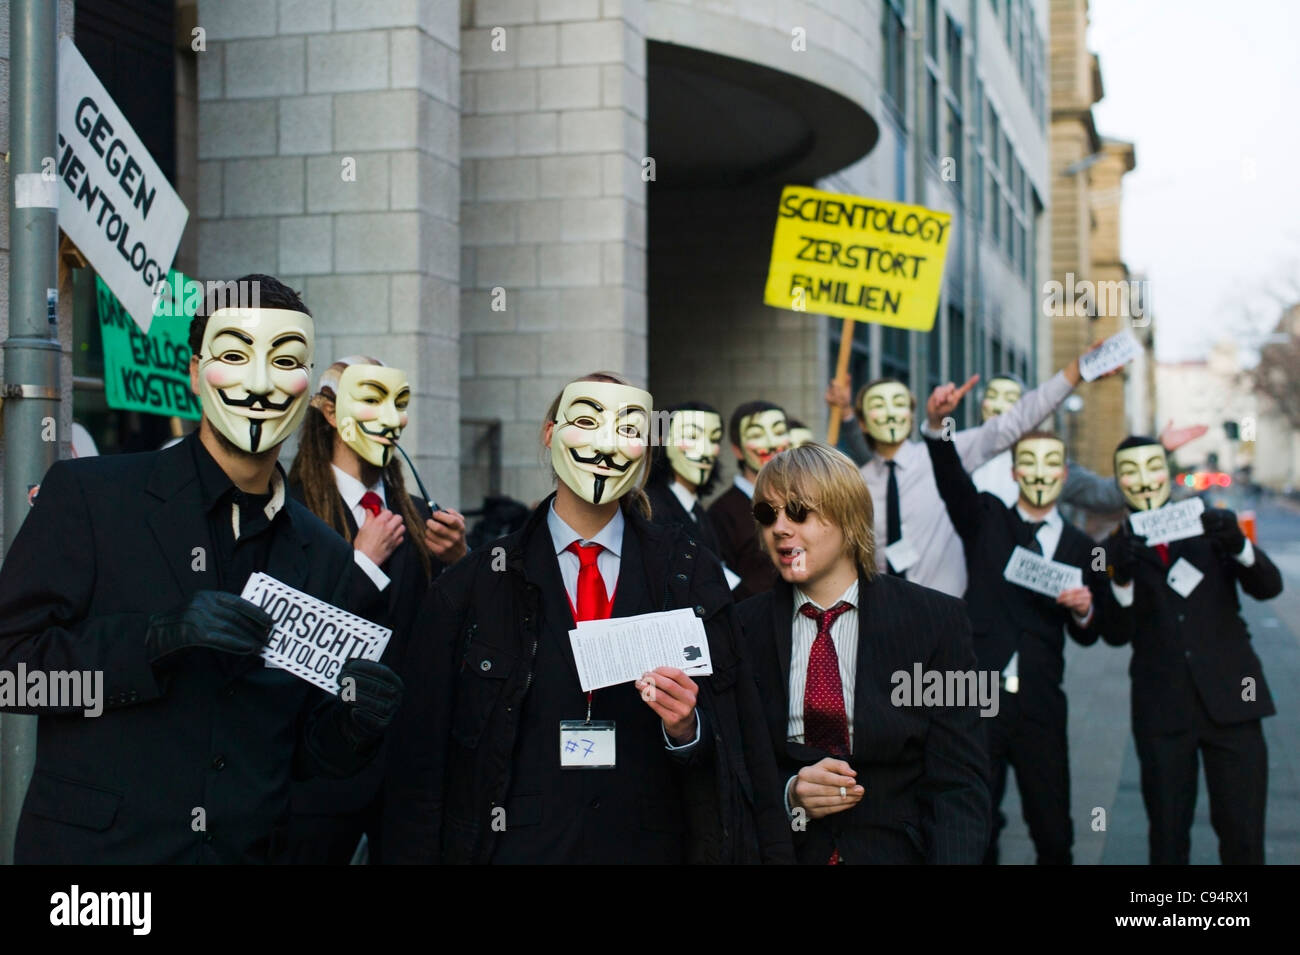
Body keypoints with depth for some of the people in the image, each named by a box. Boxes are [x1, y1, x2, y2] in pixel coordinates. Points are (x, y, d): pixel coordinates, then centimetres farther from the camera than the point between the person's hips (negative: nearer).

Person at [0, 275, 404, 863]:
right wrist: (158, 637, -23)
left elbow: (302, 751, 9)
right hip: (93, 844, -3)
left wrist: (356, 725, -12)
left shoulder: (325, 558, 5)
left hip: (249, 849, 4)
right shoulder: (85, 495, -7)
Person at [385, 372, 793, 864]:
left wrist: (686, 728, -18)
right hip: (519, 846, -1)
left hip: (654, 844, 1)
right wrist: (415, 852, -5)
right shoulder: (469, 588, -3)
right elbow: (421, 755, -1)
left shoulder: (692, 574, -1)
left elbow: (741, 741, 0)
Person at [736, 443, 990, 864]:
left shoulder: (936, 621, -1)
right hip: (782, 851, 0)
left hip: (899, 849, 0)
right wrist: (789, 795, -12)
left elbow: (958, 784, -4)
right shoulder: (742, 628, 2)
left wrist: (953, 855, -20)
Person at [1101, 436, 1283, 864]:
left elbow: (1268, 586, -4)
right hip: (1162, 707, 0)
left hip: (1228, 697, 0)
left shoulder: (1208, 525, 7)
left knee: (1243, 833, -1)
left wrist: (1238, 544, -23)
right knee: (1167, 836, 4)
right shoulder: (1117, 547, 5)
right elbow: (1117, 634, -4)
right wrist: (1121, 578, -22)